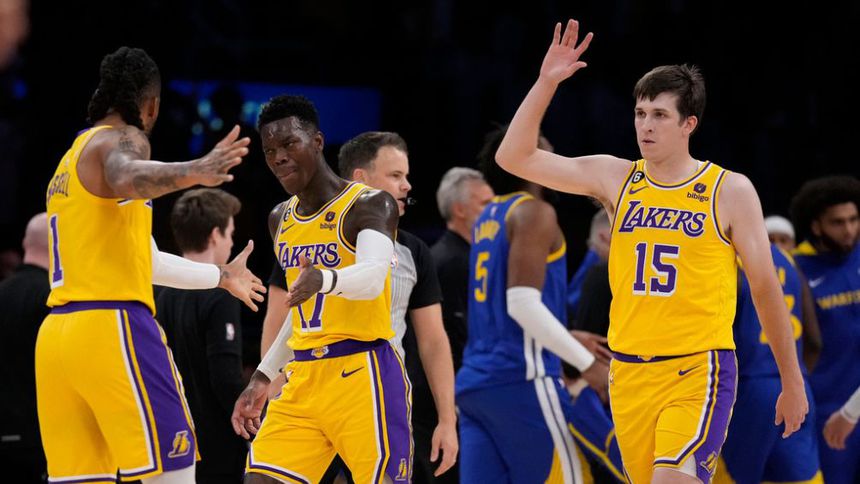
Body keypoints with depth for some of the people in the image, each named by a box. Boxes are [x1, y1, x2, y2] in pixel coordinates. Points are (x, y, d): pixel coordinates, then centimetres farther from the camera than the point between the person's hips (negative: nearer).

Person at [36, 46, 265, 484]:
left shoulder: (72, 158, 26)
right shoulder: (121, 139, -1)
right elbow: (126, 178, -29)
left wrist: (220, 276, 48)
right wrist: (191, 172, -46)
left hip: (57, 334, 9)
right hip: (112, 329, -9)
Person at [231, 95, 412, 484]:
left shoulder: (370, 205, -9)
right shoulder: (281, 220, 14)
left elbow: (373, 278, -28)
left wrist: (325, 278, -48)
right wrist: (262, 378, 24)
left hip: (362, 375, -7)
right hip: (303, 378, 7)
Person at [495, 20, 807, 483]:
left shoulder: (730, 190, -2)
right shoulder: (615, 177, 6)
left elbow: (765, 287, 3)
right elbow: (514, 157, 3)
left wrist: (792, 383, 5)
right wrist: (546, 82, -7)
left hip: (699, 371, -4)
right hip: (628, 372, 4)